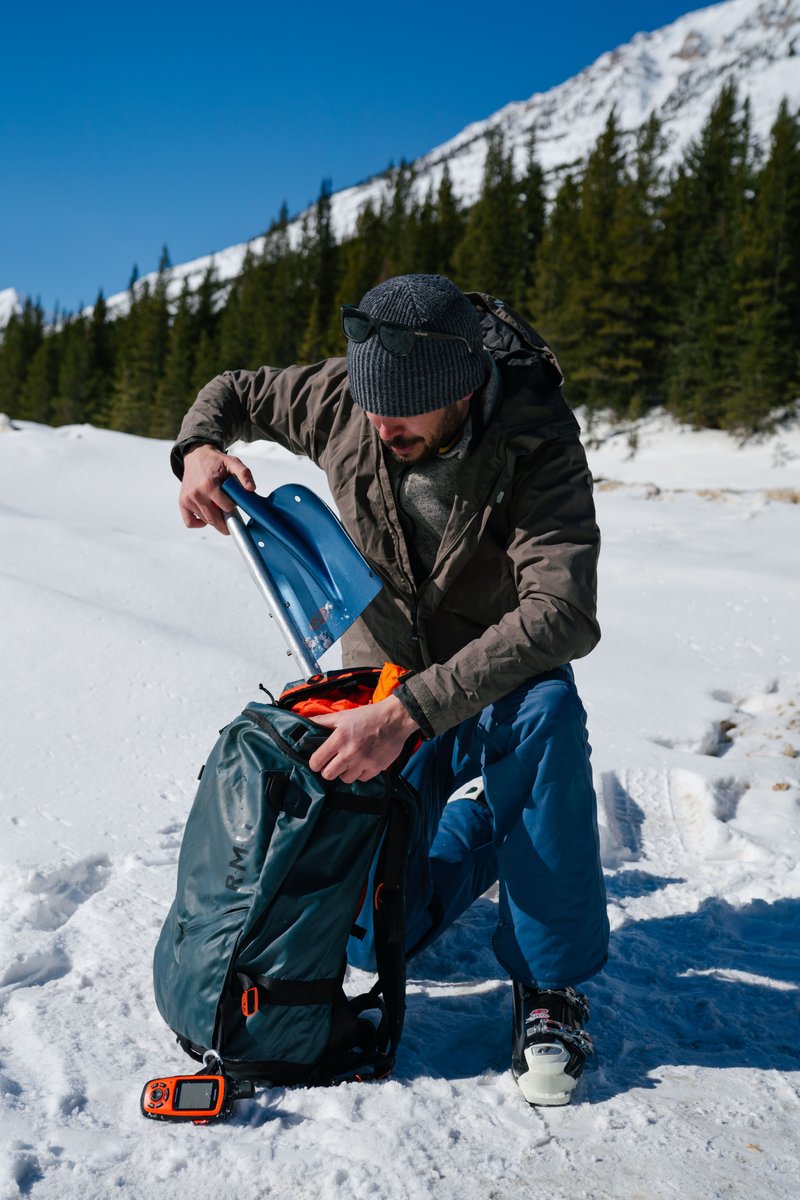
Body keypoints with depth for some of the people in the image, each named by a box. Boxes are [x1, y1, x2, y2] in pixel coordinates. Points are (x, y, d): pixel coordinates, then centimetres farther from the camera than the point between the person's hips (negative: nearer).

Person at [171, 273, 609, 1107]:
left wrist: (404, 712, -46)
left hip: (496, 687, -2)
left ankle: (547, 983, -21)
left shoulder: (538, 441, -26)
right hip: (383, 694, 3)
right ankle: (474, 819, 26)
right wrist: (198, 449, -19)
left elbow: (561, 615, -39)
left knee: (546, 711, -41)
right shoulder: (345, 396, -15)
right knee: (374, 941, -6)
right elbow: (235, 393, 5)